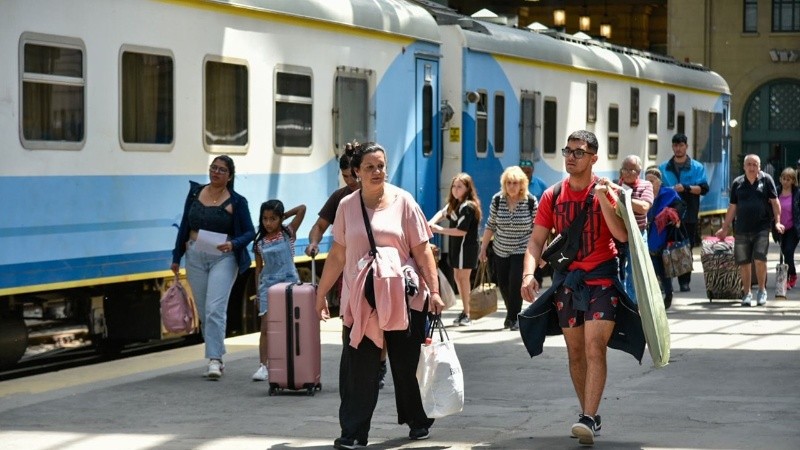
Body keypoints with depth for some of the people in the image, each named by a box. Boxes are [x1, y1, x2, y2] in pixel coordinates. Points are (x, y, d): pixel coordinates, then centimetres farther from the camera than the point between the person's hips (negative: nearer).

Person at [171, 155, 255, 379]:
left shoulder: (236, 202, -3)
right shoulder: (195, 192, 7)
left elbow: (250, 232, 0)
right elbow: (184, 225, 12)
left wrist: (233, 244, -19)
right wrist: (177, 257, 11)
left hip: (222, 258, -4)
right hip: (195, 257, 4)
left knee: (215, 309, -15)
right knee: (203, 312, 8)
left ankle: (214, 360, -16)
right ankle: (217, 357, 19)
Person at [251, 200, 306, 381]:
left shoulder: (288, 234, 0)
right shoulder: (260, 242, 4)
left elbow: (302, 208, -7)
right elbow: (259, 268, 9)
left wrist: (283, 217, 0)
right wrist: (257, 292, 6)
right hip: (268, 285, 1)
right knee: (265, 327, -5)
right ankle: (263, 366, -6)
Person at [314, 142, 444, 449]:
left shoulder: (402, 201, 0)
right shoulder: (347, 206, 6)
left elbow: (422, 251, -2)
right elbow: (338, 255, 11)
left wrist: (434, 291, -8)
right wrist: (321, 293, 10)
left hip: (404, 297, -1)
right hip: (360, 299, 1)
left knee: (408, 364, 7)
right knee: (358, 367, -4)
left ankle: (418, 422, 24)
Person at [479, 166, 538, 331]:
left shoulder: (531, 201, -11)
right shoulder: (497, 200, -5)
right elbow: (491, 226, 4)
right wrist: (483, 248, 6)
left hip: (521, 251, -3)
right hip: (501, 251, 3)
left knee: (515, 283, -13)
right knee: (503, 284, 9)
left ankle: (513, 318, 2)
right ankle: (511, 313, 32)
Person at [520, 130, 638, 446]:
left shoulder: (606, 191, -5)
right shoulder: (552, 196, 4)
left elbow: (623, 236, -15)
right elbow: (536, 241, 2)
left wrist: (603, 199, -24)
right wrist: (528, 274, -15)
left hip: (602, 278, -4)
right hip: (567, 280, 4)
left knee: (595, 349, -15)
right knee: (575, 352, 9)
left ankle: (588, 418, -22)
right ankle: (589, 414, 22)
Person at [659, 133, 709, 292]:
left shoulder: (697, 167, 7)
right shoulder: (663, 168, 13)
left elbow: (704, 188, -4)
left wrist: (686, 188, -16)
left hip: (689, 215, -1)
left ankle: (685, 281, 7)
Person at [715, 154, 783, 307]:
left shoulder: (766, 180, 3)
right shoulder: (737, 183, 9)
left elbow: (775, 202, 4)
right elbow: (732, 207, 15)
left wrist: (777, 221, -7)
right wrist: (725, 228, 15)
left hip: (762, 228, -2)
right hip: (742, 230, 2)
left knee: (759, 259, -13)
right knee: (744, 263, 4)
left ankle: (762, 290, 6)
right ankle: (747, 293, 17)